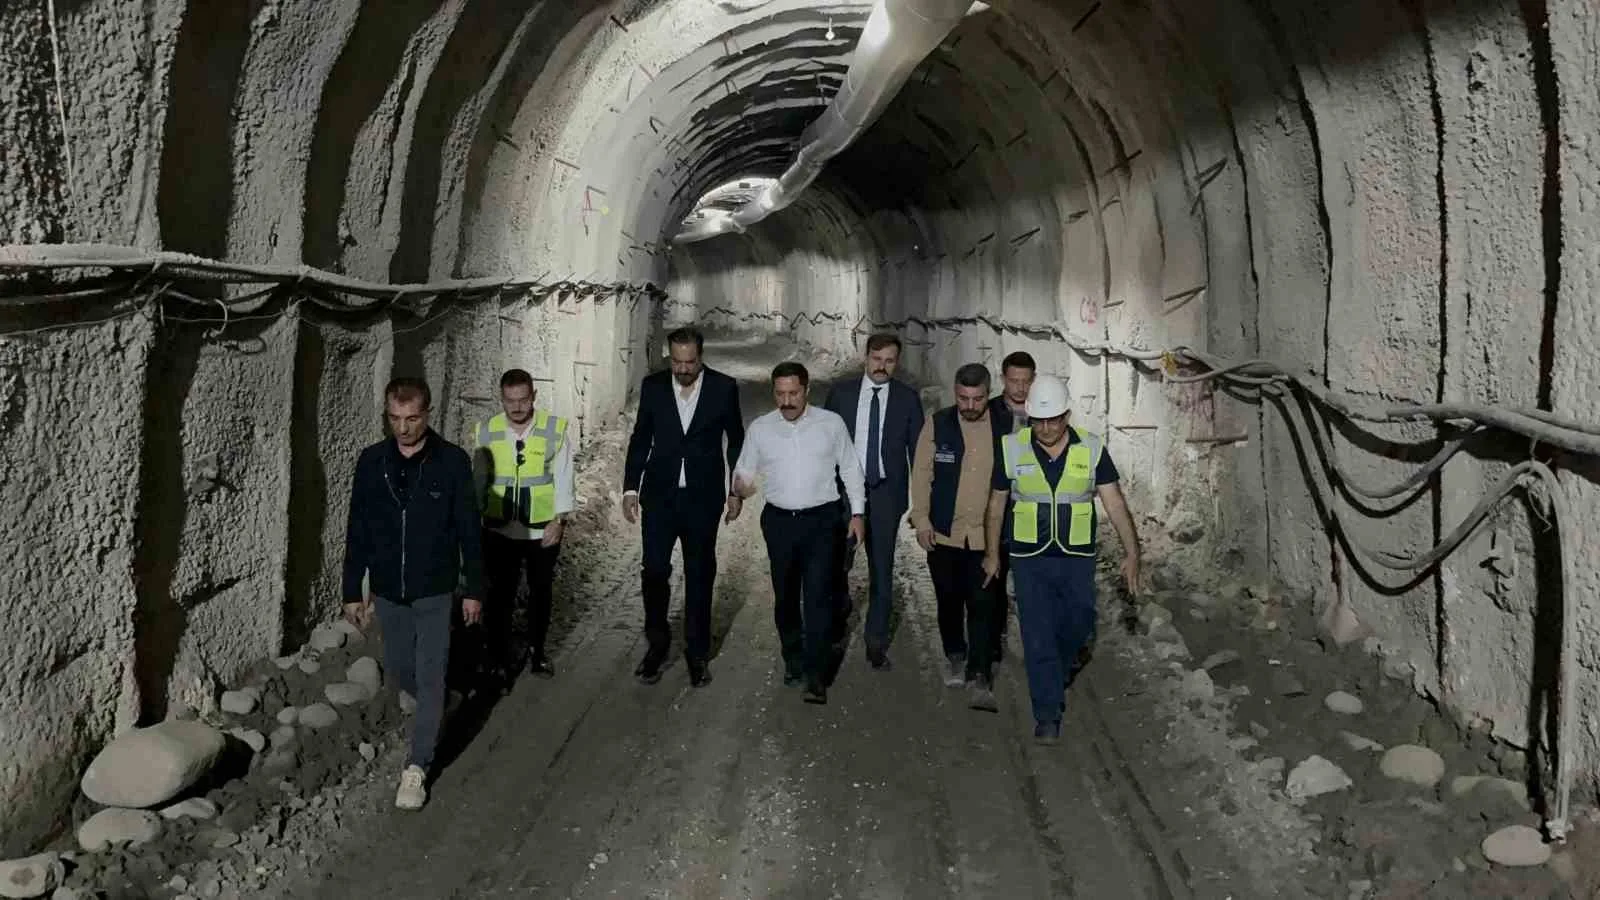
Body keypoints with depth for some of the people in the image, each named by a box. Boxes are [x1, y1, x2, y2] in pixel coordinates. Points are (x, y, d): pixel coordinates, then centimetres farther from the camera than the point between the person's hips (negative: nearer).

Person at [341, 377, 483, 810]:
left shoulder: (452, 460, -11)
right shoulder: (372, 461, -4)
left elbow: (468, 530, -5)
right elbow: (357, 531, 3)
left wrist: (474, 589, -3)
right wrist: (353, 591, 4)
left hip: (435, 592, -3)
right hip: (387, 592, 3)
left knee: (431, 678, -1)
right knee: (398, 670, 17)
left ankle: (417, 768, 9)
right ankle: (433, 709, 47)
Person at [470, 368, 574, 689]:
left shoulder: (555, 429, -10)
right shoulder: (486, 431, -5)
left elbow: (563, 478, -6)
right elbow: (479, 480, 4)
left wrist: (559, 519, -11)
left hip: (543, 529, 0)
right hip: (500, 530, 0)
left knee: (541, 592, 15)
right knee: (500, 594, 5)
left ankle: (536, 650, 34)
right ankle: (498, 656, 21)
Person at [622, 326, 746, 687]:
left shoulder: (724, 387, -4)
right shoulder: (653, 386, 0)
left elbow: (736, 441, 5)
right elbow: (640, 438, 7)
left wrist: (735, 491, 4)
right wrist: (630, 488, 3)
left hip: (703, 496, -1)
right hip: (660, 494, 1)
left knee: (700, 575, 8)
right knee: (654, 570, -3)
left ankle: (697, 651, 19)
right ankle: (657, 643, 16)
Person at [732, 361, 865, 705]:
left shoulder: (831, 423, -2)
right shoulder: (759, 428, 2)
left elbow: (850, 469, 6)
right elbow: (744, 470, 7)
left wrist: (857, 512, 3)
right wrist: (741, 486, -16)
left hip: (820, 520, -2)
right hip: (778, 521, 3)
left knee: (817, 596, -9)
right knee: (785, 596, 14)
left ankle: (815, 676, -6)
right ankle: (793, 660, 32)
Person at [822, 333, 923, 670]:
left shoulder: (907, 398, 2)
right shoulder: (841, 393, 3)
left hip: (886, 494, 0)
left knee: (881, 571, 4)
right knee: (837, 563, 4)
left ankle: (876, 643, 16)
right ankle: (840, 612, 36)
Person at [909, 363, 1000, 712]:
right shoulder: (937, 424, 0)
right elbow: (921, 473, 3)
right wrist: (921, 520, -1)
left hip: (986, 536, -2)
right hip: (944, 533, 2)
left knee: (982, 606, -7)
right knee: (949, 601, 14)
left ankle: (980, 679, -4)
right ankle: (956, 657, 35)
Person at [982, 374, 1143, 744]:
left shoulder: (1091, 449, -5)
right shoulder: (1012, 449, -5)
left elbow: (1115, 503, -4)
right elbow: (996, 504, 5)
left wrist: (1131, 551, -9)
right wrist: (992, 553, 10)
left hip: (1077, 557, 1)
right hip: (1029, 559, -1)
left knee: (1076, 626, 11)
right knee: (1038, 637, -1)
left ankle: (1051, 674, 42)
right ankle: (1047, 714, 8)